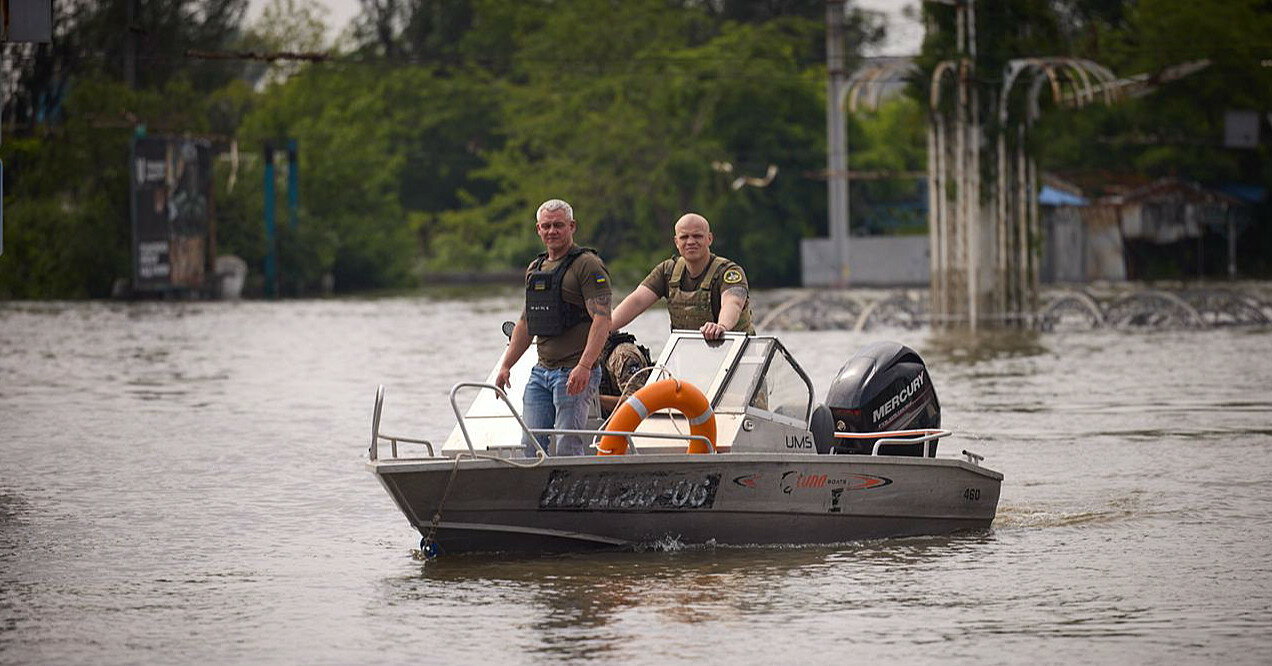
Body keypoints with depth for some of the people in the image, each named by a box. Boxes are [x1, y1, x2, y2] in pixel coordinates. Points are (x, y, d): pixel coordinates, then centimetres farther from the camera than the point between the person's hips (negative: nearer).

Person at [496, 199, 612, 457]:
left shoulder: (588, 265, -7)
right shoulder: (535, 269, 17)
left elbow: (602, 319, -17)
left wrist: (584, 366, -27)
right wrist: (506, 365, 19)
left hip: (576, 372, -8)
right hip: (541, 372, 8)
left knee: (568, 449, -11)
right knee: (530, 446, 2)